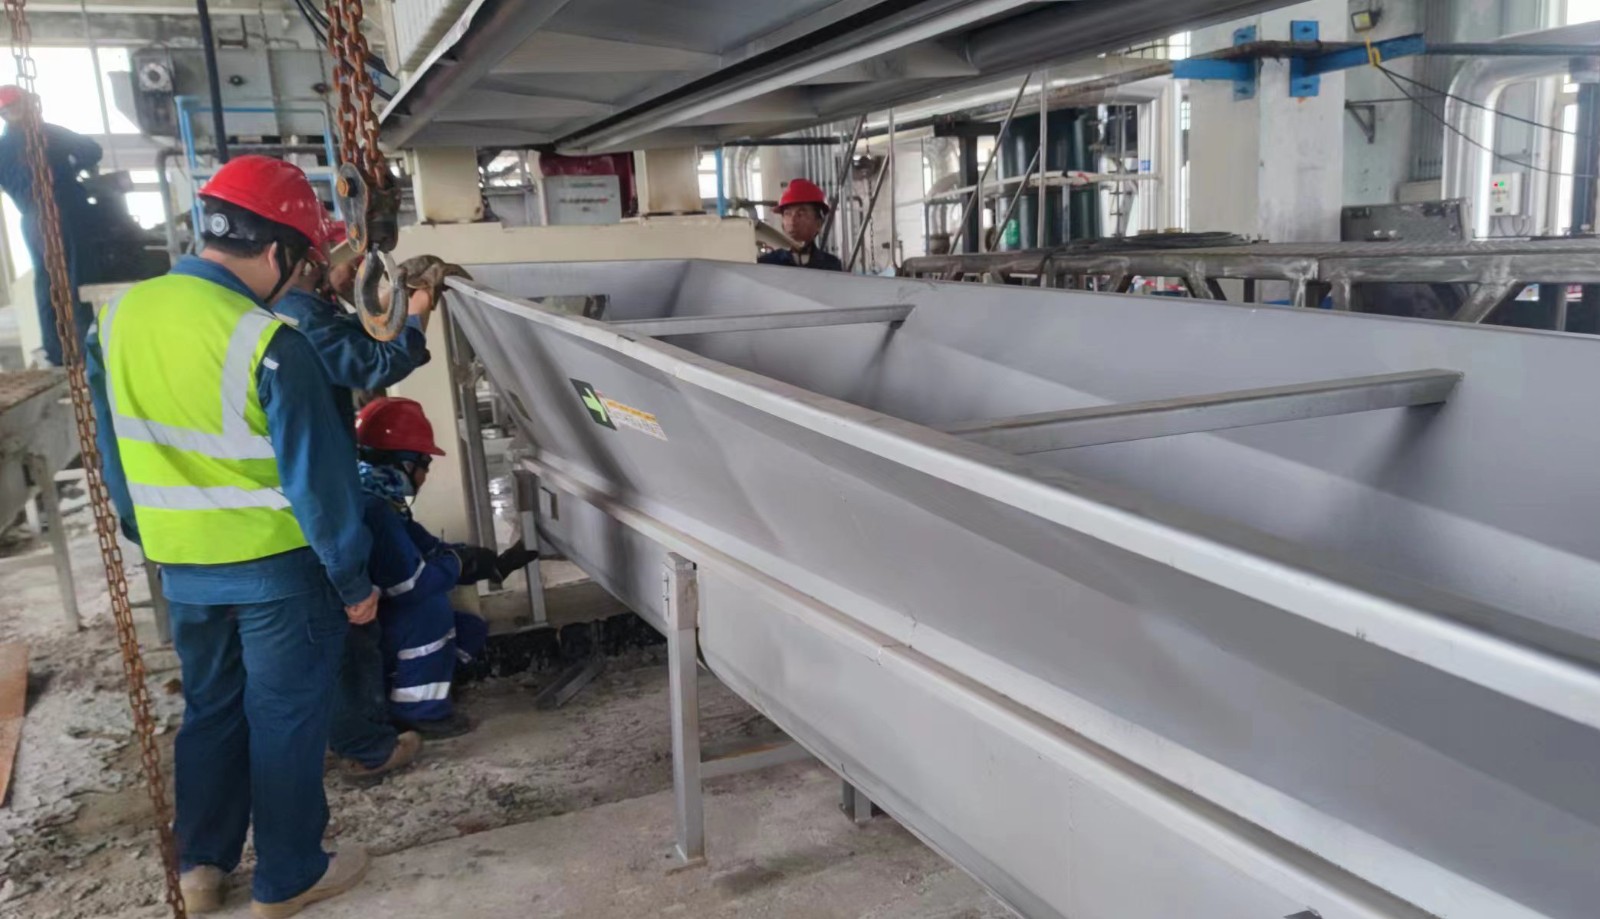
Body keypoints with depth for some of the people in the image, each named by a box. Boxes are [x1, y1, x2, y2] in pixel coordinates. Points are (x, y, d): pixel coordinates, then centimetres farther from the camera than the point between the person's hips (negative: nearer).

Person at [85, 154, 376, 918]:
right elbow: (316, 476, -19)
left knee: (210, 708, 22)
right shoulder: (266, 343, -23)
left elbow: (114, 455, 9)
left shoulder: (116, 319, -1)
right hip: (276, 566, -6)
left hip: (182, 565, 6)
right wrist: (353, 579, -9)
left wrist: (152, 538, 21)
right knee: (285, 718, 9)